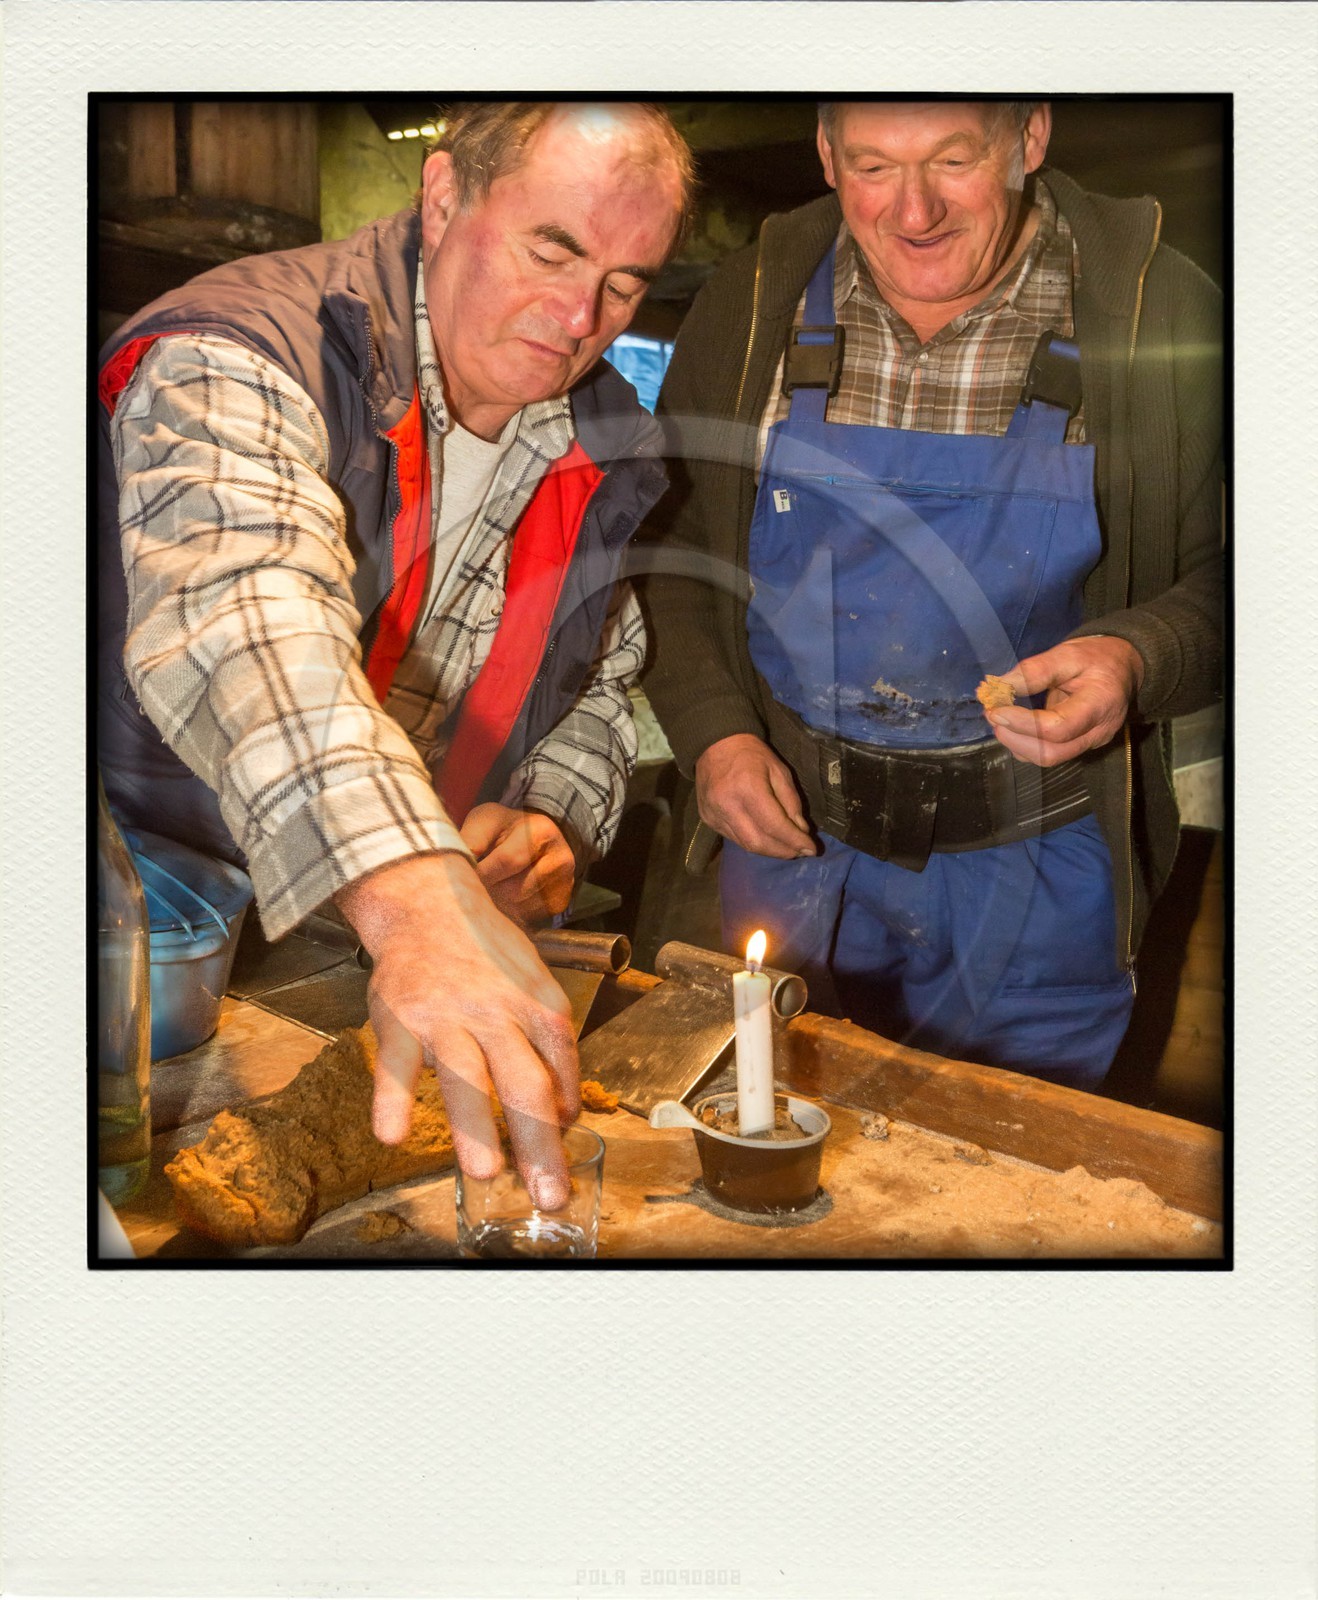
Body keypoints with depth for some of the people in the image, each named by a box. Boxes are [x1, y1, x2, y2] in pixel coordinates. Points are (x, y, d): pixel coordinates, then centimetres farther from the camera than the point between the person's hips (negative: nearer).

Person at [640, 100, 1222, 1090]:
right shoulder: (751, 303, -1)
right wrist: (712, 733, -5)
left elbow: (1224, 577, -1)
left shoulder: (1166, 319, -7)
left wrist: (1136, 658, -22)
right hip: (790, 831, 2)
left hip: (1035, 869, -1)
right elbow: (668, 542, 7)